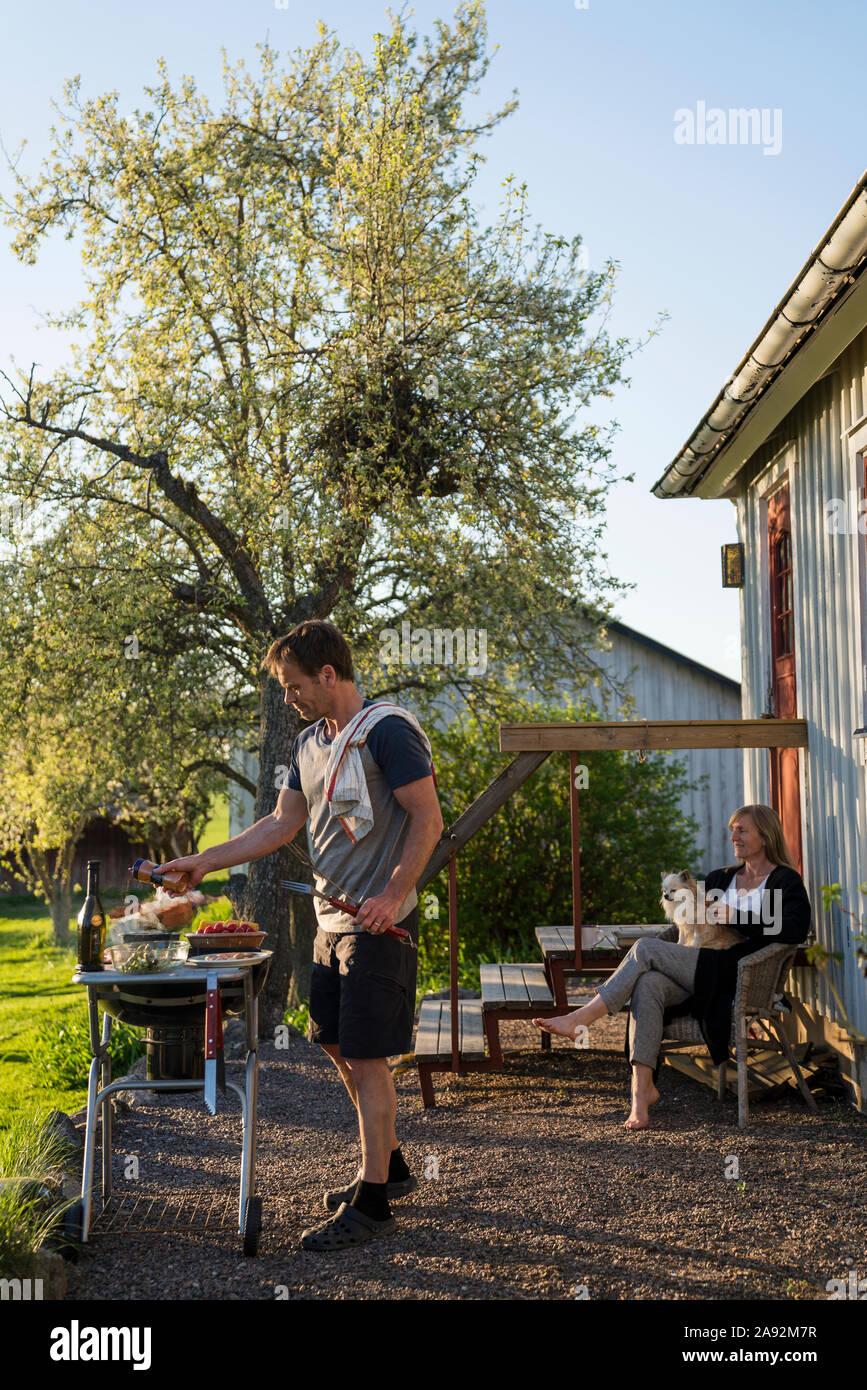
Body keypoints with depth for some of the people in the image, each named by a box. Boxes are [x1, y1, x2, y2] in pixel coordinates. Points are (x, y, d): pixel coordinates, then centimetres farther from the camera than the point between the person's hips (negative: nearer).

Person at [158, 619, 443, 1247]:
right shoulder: (310, 742, 13)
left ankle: (372, 1202, 7)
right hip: (332, 920, 9)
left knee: (366, 1058, -4)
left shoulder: (388, 730, -14)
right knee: (339, 1047, 15)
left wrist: (393, 894, -23)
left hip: (378, 923, -9)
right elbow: (282, 824, 17)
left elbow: (428, 821, -16)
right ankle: (390, 1167, 31)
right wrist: (204, 862, 12)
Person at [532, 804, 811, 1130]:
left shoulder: (786, 881, 6)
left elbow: (795, 929, -13)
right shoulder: (722, 878, 26)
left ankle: (581, 1018, -22)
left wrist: (736, 917, -14)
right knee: (647, 984, -29)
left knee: (646, 948, -24)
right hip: (698, 973, 6)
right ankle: (642, 1089, -35)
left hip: (734, 976, -6)